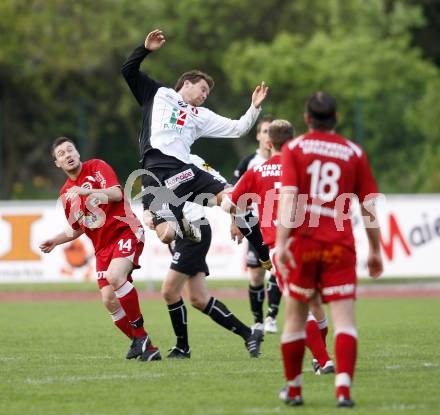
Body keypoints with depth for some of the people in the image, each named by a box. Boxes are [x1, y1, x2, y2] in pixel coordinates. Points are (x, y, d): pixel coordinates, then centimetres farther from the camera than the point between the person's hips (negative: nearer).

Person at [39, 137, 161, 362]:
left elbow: (116, 193, -18)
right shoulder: (66, 194, 16)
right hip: (102, 246, 6)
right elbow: (76, 229, 27)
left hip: (125, 231, -6)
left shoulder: (97, 167, -1)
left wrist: (85, 191, -29)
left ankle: (140, 337, -21)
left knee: (115, 276, -32)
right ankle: (140, 343, 5)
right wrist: (55, 241, 12)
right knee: (109, 299, -10)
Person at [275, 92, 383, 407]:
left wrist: (281, 243, -15)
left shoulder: (294, 149, 3)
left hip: (303, 243, 0)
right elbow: (369, 206, 7)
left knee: (295, 316, 13)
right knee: (345, 320, -4)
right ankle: (344, 390, -19)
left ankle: (293, 389, 22)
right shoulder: (354, 153, 6)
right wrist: (375, 250, 15)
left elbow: (288, 196, -10)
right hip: (340, 246, 0)